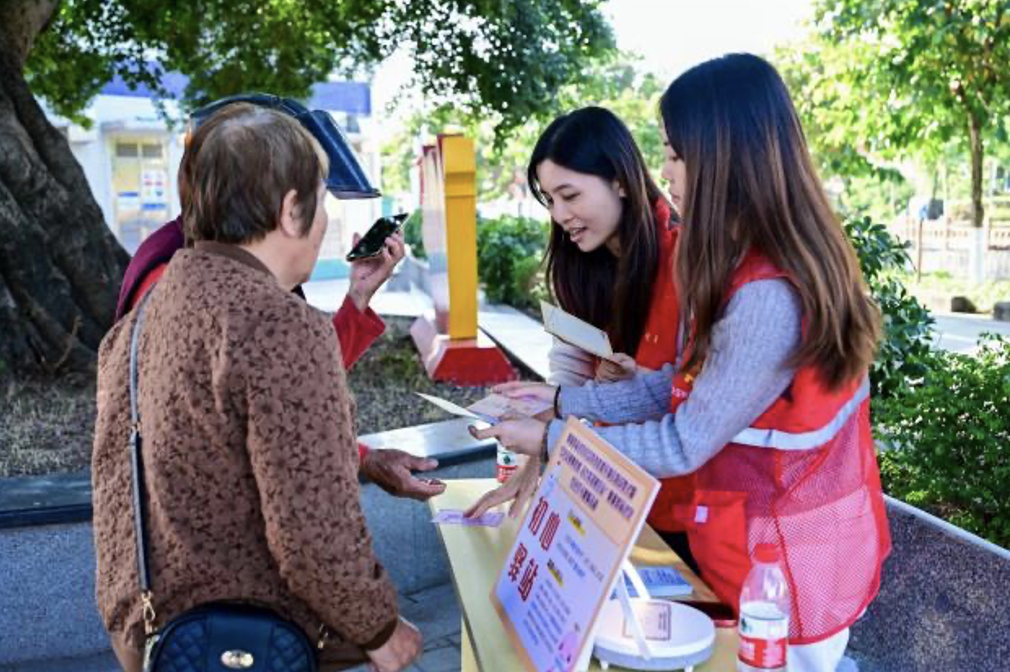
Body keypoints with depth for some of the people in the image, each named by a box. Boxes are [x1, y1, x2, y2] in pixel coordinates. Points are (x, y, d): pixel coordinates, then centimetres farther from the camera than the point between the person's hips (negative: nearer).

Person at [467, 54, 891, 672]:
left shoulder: (769, 296, -30)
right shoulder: (741, 266, 1)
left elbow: (684, 446, -23)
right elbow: (685, 383, 5)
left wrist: (551, 440, -12)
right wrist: (565, 400, 3)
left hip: (787, 561, -8)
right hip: (765, 538, 8)